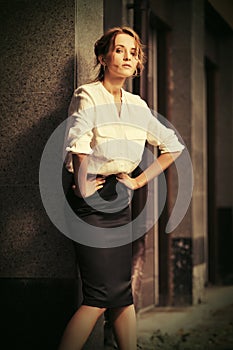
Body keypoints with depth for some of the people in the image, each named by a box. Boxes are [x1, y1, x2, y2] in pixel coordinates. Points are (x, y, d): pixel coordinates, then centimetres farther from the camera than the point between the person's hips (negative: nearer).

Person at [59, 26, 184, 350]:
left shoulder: (138, 106, 11)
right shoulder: (87, 95, -9)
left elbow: (174, 146, 20)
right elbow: (78, 144, -28)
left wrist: (140, 181, 12)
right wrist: (83, 187, -21)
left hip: (120, 200, 7)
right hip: (90, 201, -7)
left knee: (122, 291, 6)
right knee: (101, 294, -10)